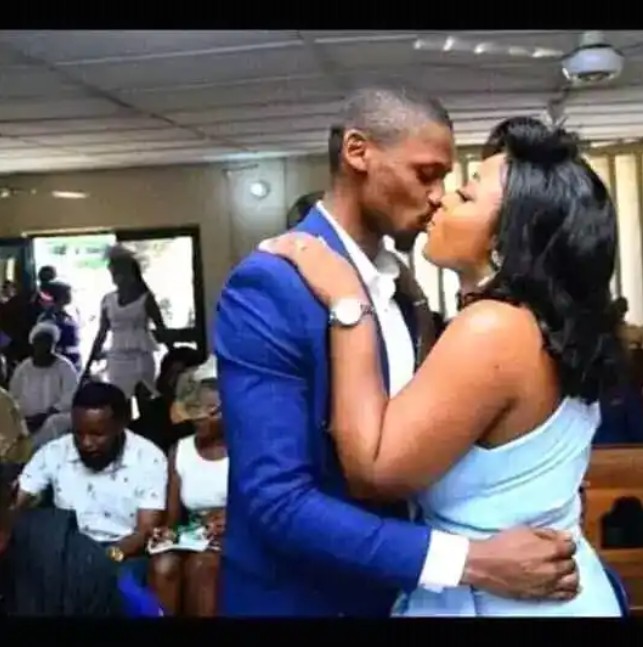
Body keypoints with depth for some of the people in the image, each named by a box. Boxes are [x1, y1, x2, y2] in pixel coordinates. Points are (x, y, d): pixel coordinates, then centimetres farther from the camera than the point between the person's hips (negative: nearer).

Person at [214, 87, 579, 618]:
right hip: (300, 595, -7)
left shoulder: (393, 284, 4)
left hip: (387, 589, 8)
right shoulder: (268, 286, -22)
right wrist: (469, 561, -29)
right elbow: (278, 501, -27)